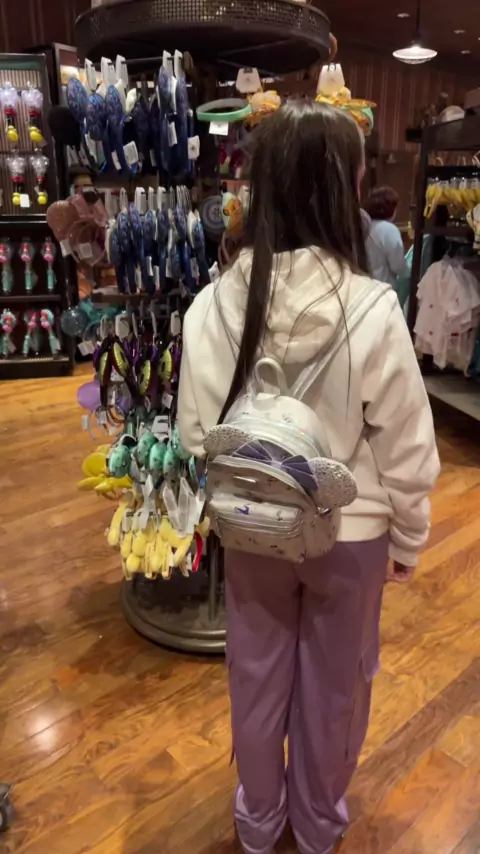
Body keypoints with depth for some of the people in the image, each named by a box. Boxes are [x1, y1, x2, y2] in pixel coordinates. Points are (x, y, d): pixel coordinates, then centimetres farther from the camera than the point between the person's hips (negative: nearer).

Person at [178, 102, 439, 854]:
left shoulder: (215, 303, -16)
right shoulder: (372, 309, -22)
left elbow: (195, 434, -8)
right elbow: (407, 449, -13)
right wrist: (409, 538, 5)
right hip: (350, 534, -1)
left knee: (257, 680, 25)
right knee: (334, 686, 24)